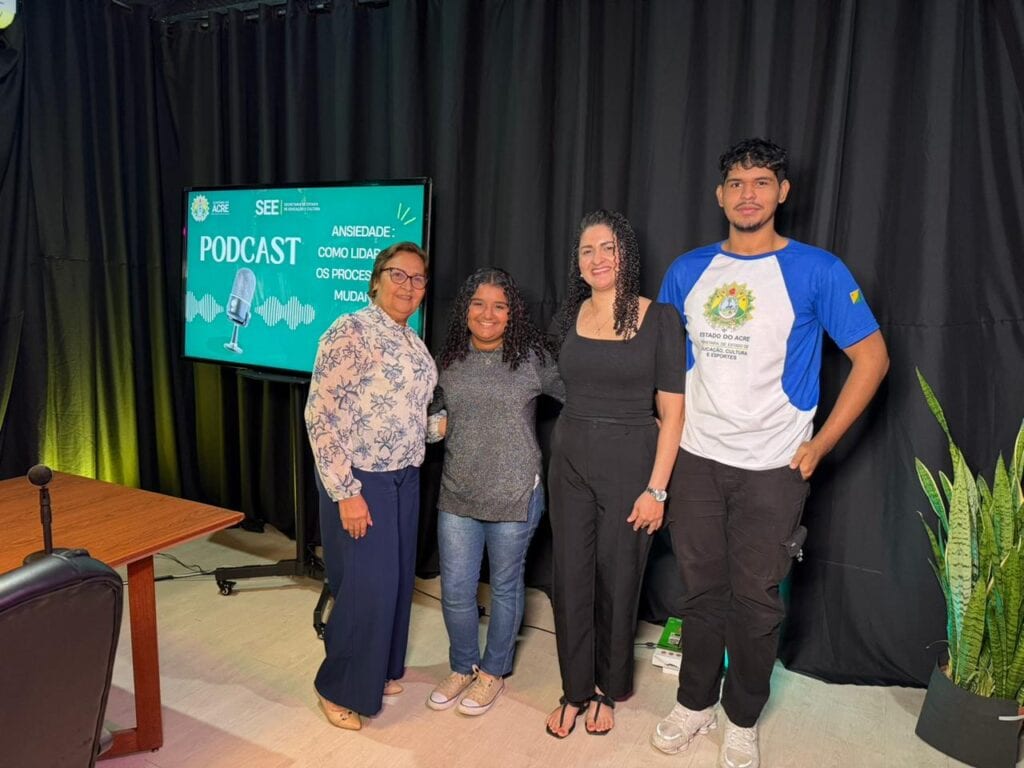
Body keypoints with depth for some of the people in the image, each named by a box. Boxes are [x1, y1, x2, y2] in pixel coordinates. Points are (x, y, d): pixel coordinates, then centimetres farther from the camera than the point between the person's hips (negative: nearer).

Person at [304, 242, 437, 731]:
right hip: (361, 482, -8)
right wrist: (346, 491, -21)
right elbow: (320, 416, -19)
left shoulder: (413, 342, 10)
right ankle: (339, 687, 23)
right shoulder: (351, 332, -15)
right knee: (366, 585, 1)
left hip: (404, 479, 8)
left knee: (397, 580, 16)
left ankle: (380, 669, 37)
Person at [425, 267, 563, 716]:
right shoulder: (449, 359, 5)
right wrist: (435, 424, -3)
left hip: (514, 497, -3)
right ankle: (462, 667, 36)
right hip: (457, 496, 3)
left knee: (505, 587, 14)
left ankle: (493, 672, 36)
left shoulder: (531, 357, -6)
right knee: (455, 592, 9)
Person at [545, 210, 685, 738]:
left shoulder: (659, 318, -8)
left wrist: (657, 488, -12)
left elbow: (671, 412, -9)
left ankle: (607, 690, 33)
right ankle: (574, 690, 29)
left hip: (632, 464, -3)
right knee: (571, 579, 9)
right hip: (571, 461, 4)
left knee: (618, 580, 10)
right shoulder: (570, 317, 4)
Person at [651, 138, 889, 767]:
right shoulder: (687, 271, 4)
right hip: (697, 458, 3)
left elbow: (872, 357, -4)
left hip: (772, 468, -2)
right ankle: (695, 703, 34)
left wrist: (819, 445, -7)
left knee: (756, 598, 10)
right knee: (701, 589, 14)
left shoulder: (817, 271, -7)